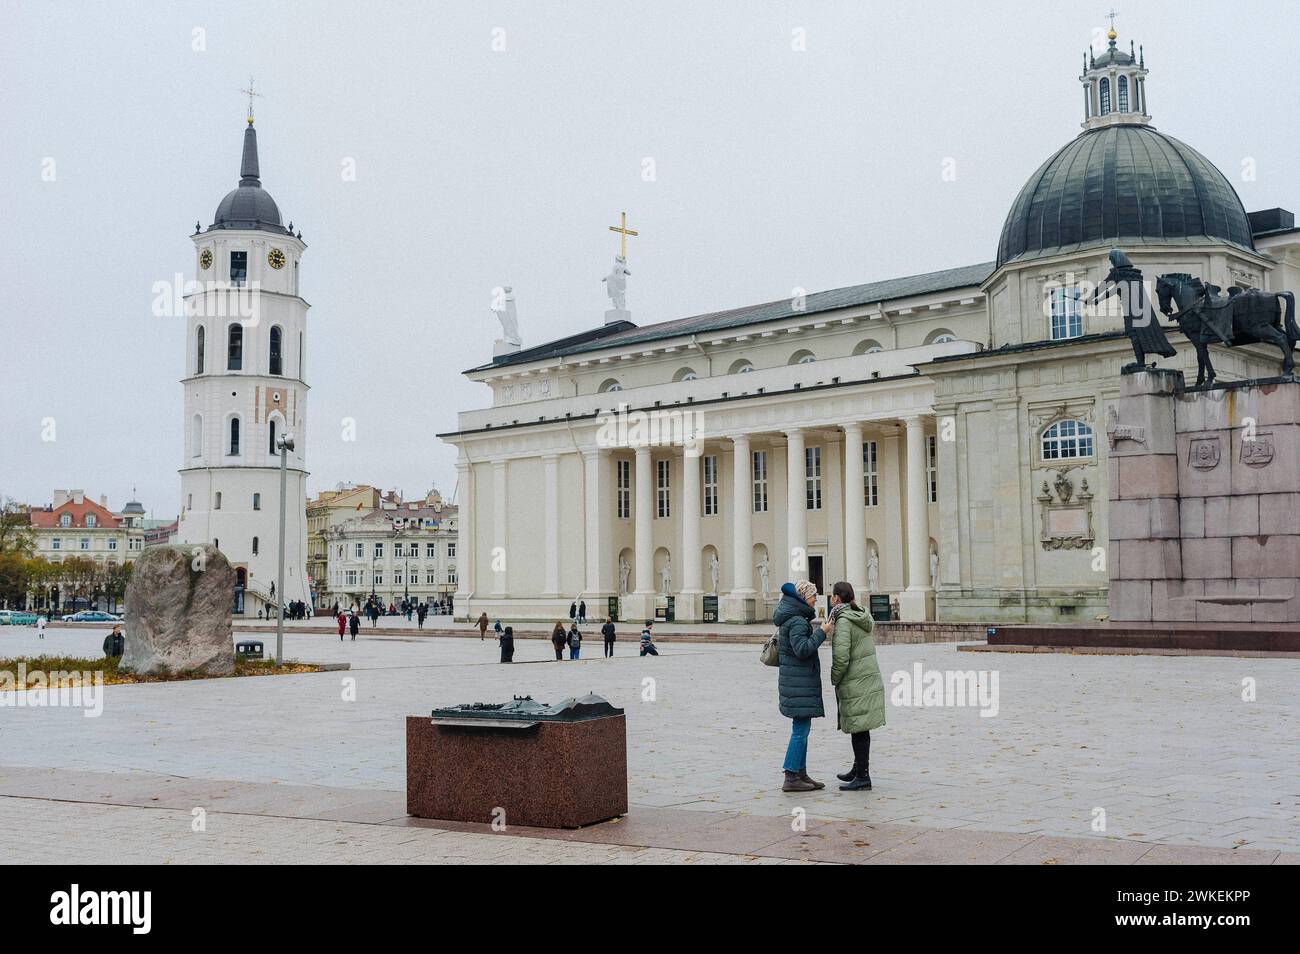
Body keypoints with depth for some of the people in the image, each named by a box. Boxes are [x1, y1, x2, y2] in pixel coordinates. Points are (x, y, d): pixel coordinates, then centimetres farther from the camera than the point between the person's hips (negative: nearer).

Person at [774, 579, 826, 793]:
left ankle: (801, 774, 19)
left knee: (802, 729, 14)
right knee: (800, 730, -7)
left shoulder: (794, 618, 15)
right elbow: (802, 649, -26)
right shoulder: (797, 621, -17)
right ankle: (791, 778, -5)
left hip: (798, 680, 11)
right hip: (799, 681, -11)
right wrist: (821, 632, -21)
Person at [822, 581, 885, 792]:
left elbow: (841, 657, -22)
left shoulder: (843, 622, -16)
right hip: (869, 679, 9)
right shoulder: (862, 618, 11)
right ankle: (858, 769, 27)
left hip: (855, 684, -9)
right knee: (860, 729, 17)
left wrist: (834, 679, -7)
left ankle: (862, 777, 0)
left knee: (858, 729, -4)